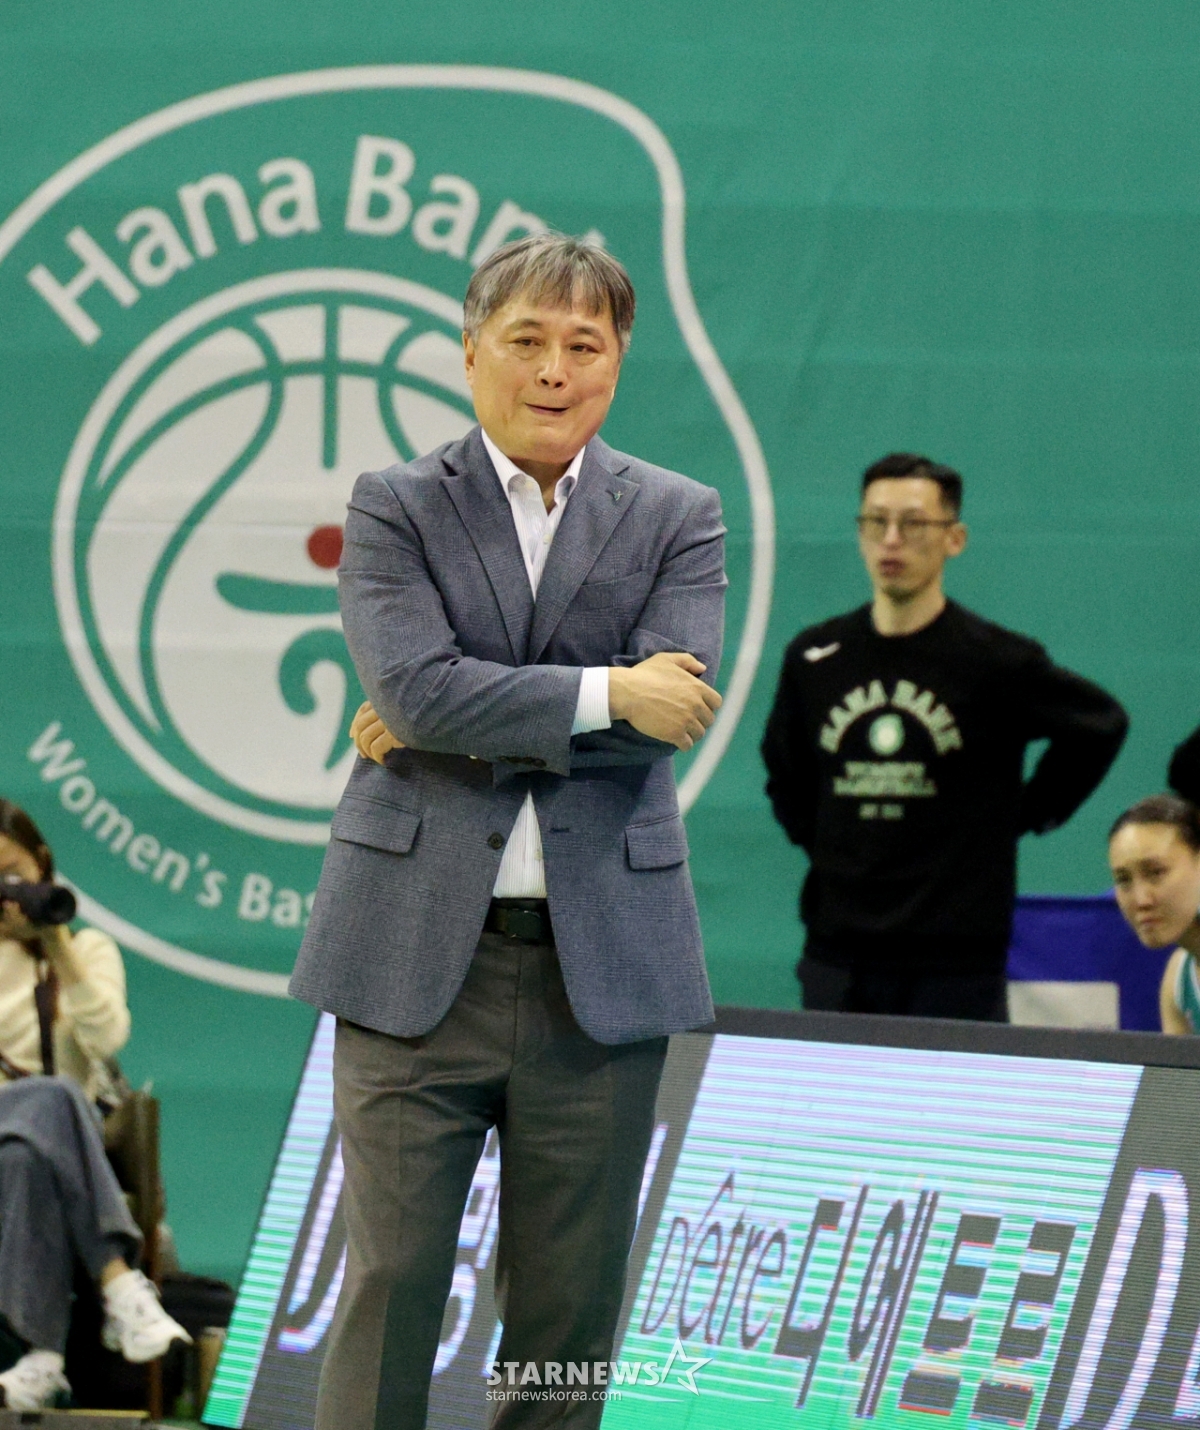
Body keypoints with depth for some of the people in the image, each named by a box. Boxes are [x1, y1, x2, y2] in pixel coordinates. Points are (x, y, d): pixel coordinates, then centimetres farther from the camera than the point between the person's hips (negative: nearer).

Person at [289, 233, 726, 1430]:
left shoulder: (679, 519, 8)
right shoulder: (393, 509, 5)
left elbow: (676, 708, -7)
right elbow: (414, 685, -11)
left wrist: (466, 722, -9)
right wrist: (604, 694, -12)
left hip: (603, 965, 2)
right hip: (419, 957, -1)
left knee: (571, 1308, 5)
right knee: (390, 1282, -3)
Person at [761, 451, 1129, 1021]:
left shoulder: (995, 660, -4)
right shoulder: (814, 658, 8)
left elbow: (1100, 726, 7)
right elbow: (785, 771, 26)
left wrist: (1023, 817, 5)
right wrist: (816, 841, 13)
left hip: (956, 961, -4)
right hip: (837, 954, 4)